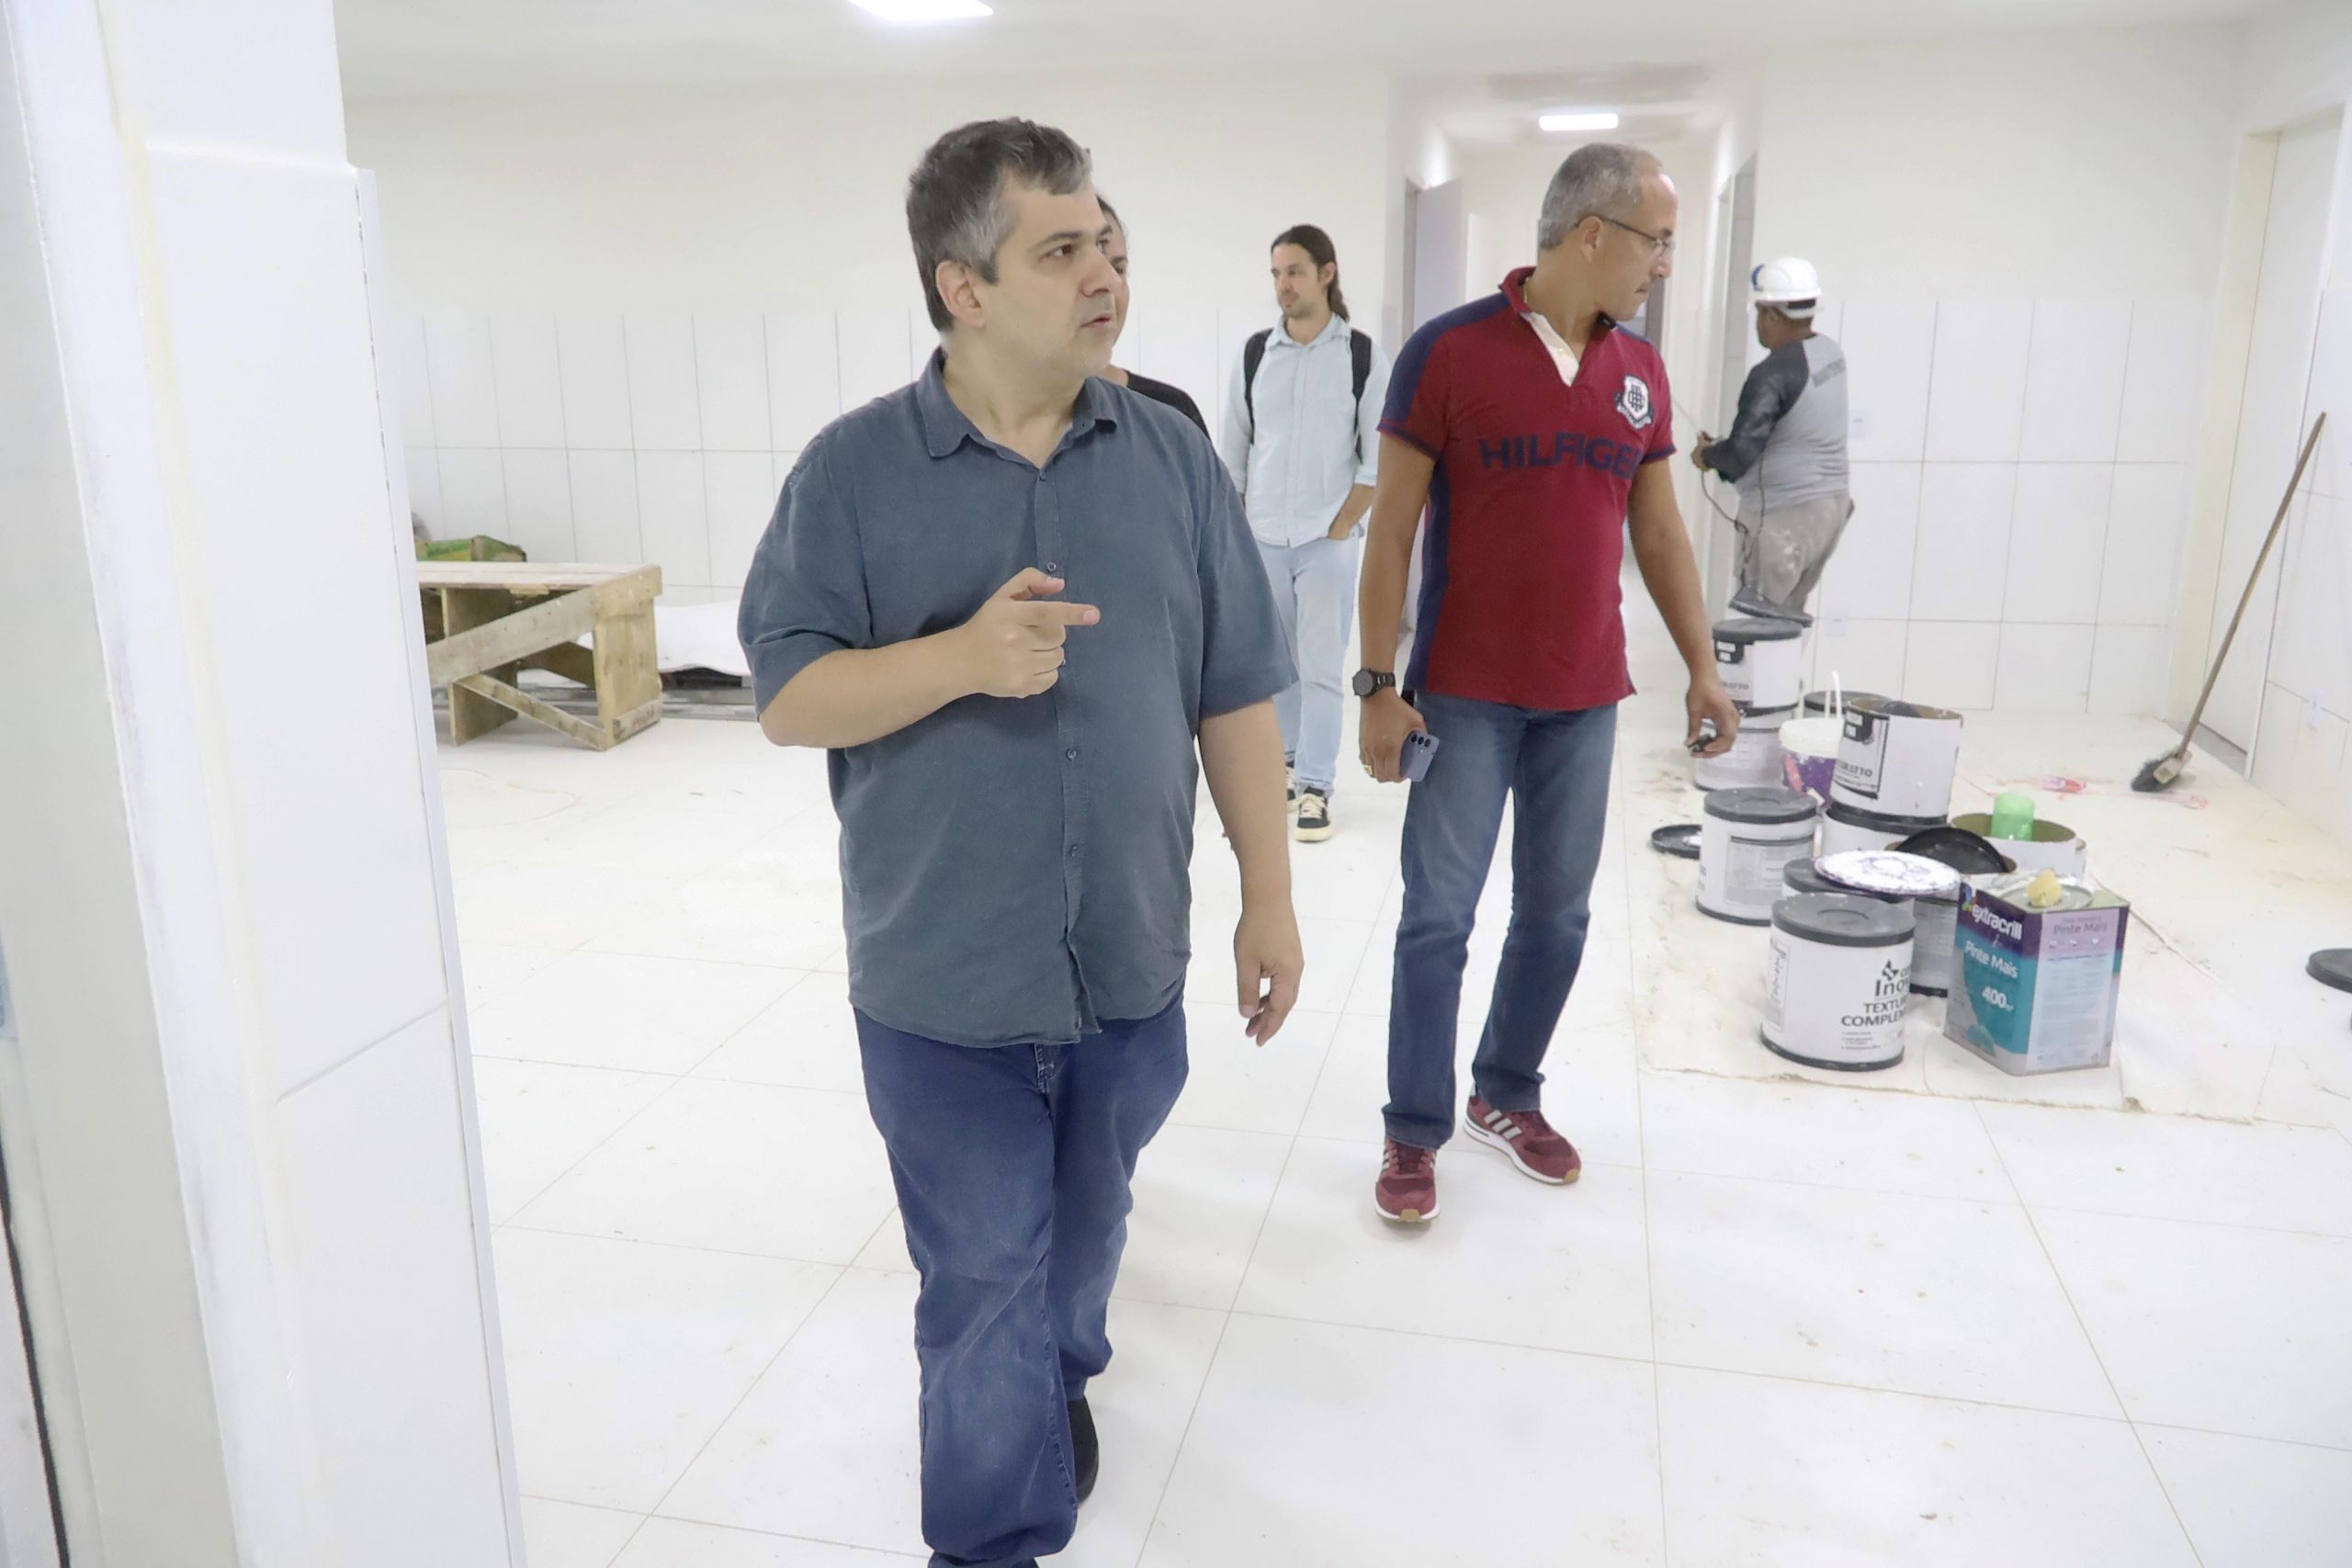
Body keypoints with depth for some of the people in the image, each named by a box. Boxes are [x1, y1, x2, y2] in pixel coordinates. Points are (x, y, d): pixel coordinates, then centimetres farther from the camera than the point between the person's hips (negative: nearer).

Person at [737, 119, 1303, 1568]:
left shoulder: (1174, 458, 0)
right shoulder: (854, 471, -7)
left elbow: (1236, 696, 2)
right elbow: (787, 699, -8)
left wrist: (1271, 898, 2)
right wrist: (960, 656, -25)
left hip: (1132, 968, 3)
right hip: (942, 986, -2)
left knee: (1083, 1226, 23)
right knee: (983, 1275, 8)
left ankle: (1061, 1371, 54)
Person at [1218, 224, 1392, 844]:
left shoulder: (1363, 357, -3)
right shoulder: (1254, 354, 5)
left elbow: (1379, 457, -2)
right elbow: (1234, 451, 10)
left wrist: (1341, 527, -6)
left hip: (1328, 540, -3)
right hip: (1261, 537, 3)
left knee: (1322, 667, -4)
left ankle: (1315, 788, 0)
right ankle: (1279, 761, 25)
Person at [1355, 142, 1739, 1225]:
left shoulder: (1640, 373, 7)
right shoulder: (1450, 352, -8)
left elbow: (1659, 533, 14)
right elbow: (1392, 530, -7)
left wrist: (1702, 669, 10)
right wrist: (1378, 685, -11)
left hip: (1585, 696, 5)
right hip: (1464, 694, -5)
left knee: (1557, 914, 12)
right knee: (1438, 918, 2)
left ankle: (1508, 1096, 31)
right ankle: (1416, 1132, 16)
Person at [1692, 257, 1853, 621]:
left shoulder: (1772, 374, -20)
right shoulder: (1832, 353, 7)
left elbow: (1741, 450, -25)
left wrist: (1707, 456, -4)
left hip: (1784, 513, -9)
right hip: (1831, 502, 9)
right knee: (1787, 616, 17)